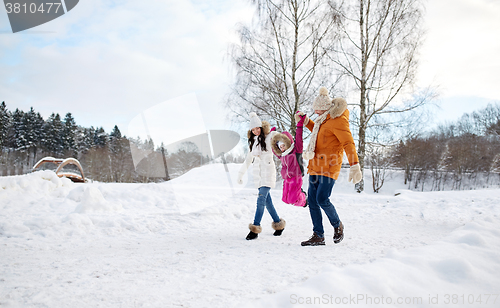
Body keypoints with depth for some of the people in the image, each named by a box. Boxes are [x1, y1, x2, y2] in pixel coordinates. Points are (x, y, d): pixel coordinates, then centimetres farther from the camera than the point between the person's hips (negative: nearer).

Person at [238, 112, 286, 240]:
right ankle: (279, 224, 20)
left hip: (267, 171, -6)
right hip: (258, 173, 6)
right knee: (267, 200, 6)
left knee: (261, 200, -14)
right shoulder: (253, 141, 16)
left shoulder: (269, 137, 0)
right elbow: (248, 159, 24)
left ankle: (255, 229, -15)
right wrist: (241, 173, 26)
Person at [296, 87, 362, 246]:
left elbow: (348, 143, -20)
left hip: (329, 167, -9)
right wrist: (306, 121, 26)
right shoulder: (325, 119, 15)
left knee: (322, 199, -13)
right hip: (315, 166, 9)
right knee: (312, 200, 5)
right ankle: (318, 236, 12)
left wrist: (354, 166, -28)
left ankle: (338, 225, 15)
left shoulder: (338, 120, -13)